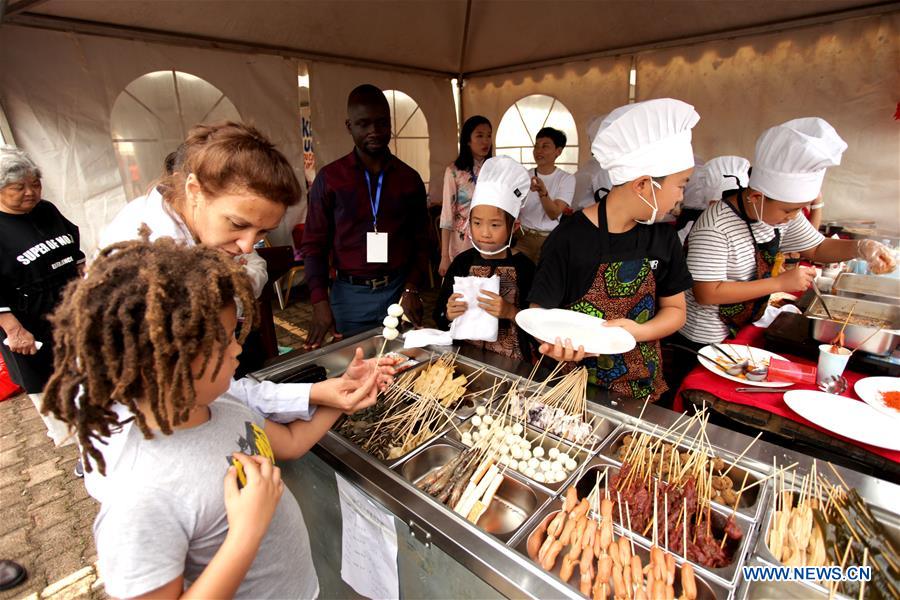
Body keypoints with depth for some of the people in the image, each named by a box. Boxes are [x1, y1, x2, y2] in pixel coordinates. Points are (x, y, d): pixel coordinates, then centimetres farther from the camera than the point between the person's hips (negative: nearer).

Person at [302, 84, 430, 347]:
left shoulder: (410, 178, 5)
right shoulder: (329, 178, -1)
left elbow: (420, 242, 7)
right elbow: (314, 244, 0)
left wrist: (412, 288, -6)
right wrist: (320, 302, -11)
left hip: (399, 290, 2)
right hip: (349, 295, -1)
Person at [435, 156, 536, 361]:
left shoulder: (523, 266, -5)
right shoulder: (462, 262, 2)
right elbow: (439, 317, 7)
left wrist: (511, 312, -20)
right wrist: (448, 314, -13)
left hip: (510, 361, -2)